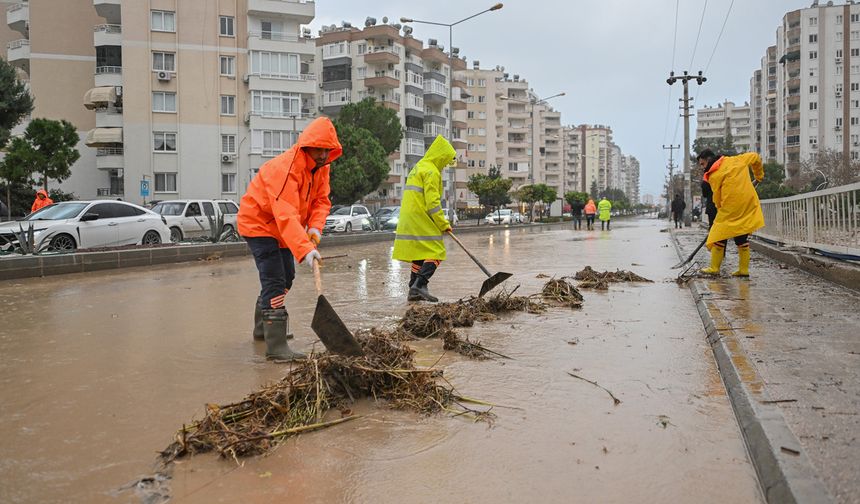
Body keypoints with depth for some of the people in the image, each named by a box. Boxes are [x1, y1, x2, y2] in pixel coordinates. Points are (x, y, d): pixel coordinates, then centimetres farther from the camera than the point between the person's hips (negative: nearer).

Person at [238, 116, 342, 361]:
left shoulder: (320, 167, -5)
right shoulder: (285, 168, -34)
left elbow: (322, 200, -4)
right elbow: (286, 215, -43)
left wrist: (315, 227, -25)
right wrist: (305, 249, -53)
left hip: (280, 227, 10)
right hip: (258, 222, -9)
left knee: (286, 277, 19)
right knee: (275, 281, -17)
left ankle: (263, 328, 38)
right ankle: (276, 346, -17)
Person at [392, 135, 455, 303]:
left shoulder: (417, 168, 23)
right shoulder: (431, 171, -9)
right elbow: (432, 202, -16)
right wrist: (444, 224, -11)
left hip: (409, 221, 10)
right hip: (423, 221, -10)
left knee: (420, 254, 12)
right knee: (435, 254, -8)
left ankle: (414, 291, 13)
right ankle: (419, 285, -17)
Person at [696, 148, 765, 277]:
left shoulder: (713, 176, -5)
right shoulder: (735, 160, 11)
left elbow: (717, 198, -3)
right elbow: (755, 157, 22)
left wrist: (721, 209, 13)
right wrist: (759, 174, 35)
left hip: (731, 206, -6)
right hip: (749, 204, 6)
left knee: (719, 235, 3)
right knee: (742, 238, 13)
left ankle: (714, 268, 3)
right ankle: (744, 269, 13)